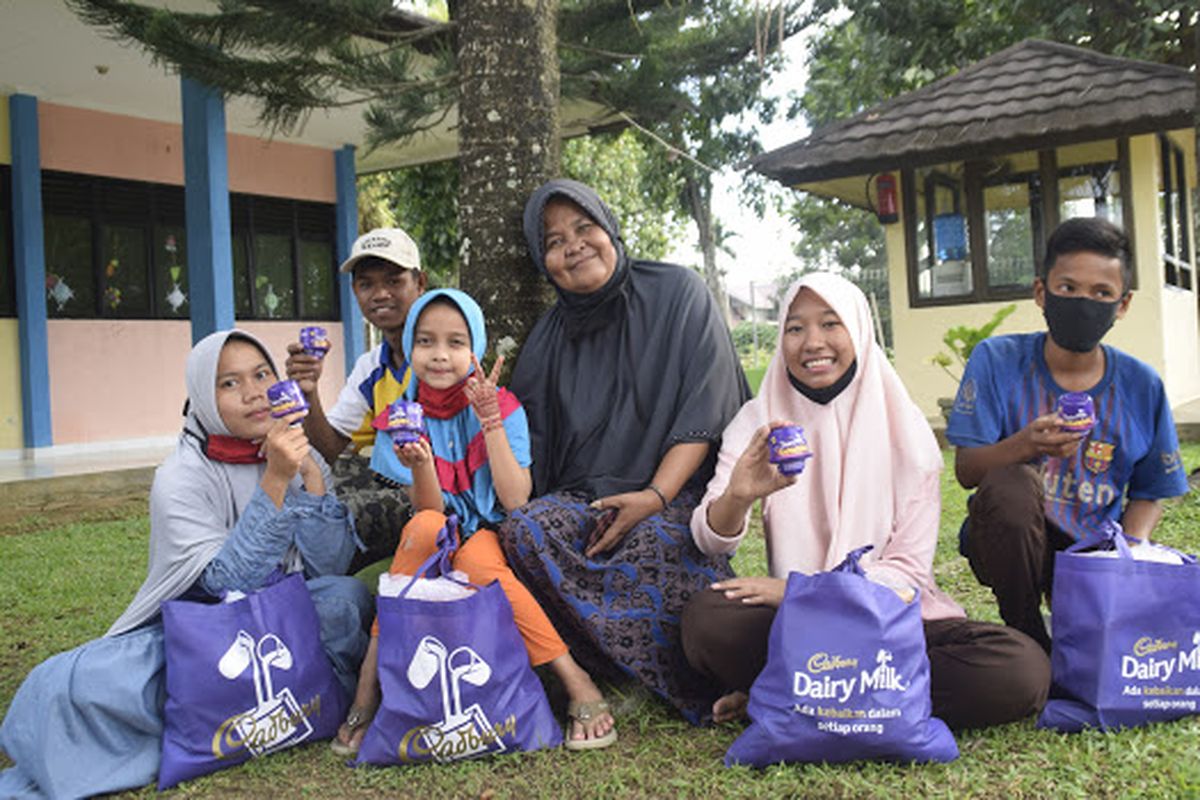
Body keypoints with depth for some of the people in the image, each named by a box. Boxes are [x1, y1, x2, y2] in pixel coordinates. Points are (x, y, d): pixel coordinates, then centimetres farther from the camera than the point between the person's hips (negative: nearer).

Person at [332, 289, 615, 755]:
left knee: (475, 559, -36)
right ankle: (370, 683, -27)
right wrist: (419, 465, -29)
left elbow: (515, 500, -15)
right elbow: (431, 512, -9)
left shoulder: (502, 407, -4)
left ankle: (575, 681, -27)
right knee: (424, 527, -32)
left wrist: (491, 421, -19)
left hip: (494, 537, -1)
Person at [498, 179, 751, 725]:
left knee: (652, 542, -36)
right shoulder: (549, 337, 13)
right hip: (581, 496, 4)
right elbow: (533, 446, 13)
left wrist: (654, 497, -17)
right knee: (522, 531, -27)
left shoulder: (678, 293, 2)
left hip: (677, 492, -3)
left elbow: (705, 411, -6)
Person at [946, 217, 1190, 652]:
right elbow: (965, 470, -12)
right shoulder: (997, 360, -6)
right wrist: (1025, 446, -32)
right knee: (1009, 485, -34)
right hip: (1011, 543, -2)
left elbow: (1149, 494, 10)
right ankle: (1027, 637, -11)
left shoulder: (1141, 386, 2)